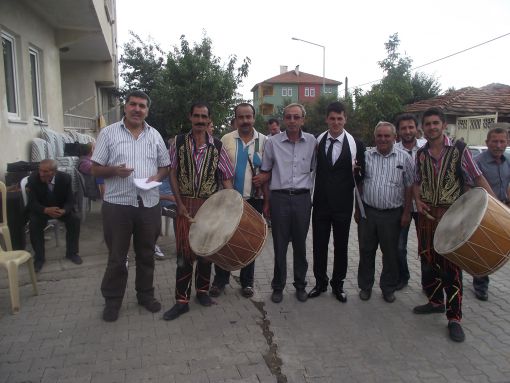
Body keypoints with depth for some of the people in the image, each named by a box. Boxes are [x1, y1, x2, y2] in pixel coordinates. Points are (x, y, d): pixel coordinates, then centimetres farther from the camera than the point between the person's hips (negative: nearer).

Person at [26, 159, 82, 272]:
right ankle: (39, 257, -12)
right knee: (34, 223, -29)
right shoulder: (33, 179, -22)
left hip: (61, 208, 1)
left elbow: (70, 201, -14)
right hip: (40, 209, -1)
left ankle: (72, 252, -4)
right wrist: (46, 210, -44)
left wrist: (63, 211, -38)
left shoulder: (65, 178, -18)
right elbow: (32, 203, -22)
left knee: (75, 219, -23)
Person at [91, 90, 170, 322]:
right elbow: (96, 169, 0)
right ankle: (112, 300, 23)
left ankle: (145, 294, 31)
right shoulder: (109, 133, 0)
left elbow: (165, 166, 14)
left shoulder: (155, 135, 8)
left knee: (146, 254, 14)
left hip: (149, 204, 3)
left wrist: (157, 176, -7)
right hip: (117, 204, -2)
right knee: (116, 257, 7)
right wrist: (114, 170, -20)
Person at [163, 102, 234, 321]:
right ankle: (182, 300, 9)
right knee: (184, 252, 1)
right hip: (186, 205, 0)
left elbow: (226, 177, 0)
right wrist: (179, 203, -7)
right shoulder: (179, 142, 0)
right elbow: (173, 173, 1)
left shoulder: (217, 146, -1)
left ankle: (202, 290, 31)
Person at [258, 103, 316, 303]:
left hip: (302, 198, 1)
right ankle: (278, 286, 22)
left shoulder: (312, 141, 3)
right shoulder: (273, 142, 0)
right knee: (279, 245, 7)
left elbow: (315, 169, 11)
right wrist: (266, 201, 2)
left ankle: (300, 285, 28)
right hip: (279, 198, -1)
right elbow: (266, 172, 6)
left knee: (300, 244, 11)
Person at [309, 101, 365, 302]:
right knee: (319, 245, 11)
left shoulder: (356, 144, -5)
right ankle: (320, 283, 29)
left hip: (343, 204, -1)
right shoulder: (316, 141, -1)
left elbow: (361, 176, -1)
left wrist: (357, 171, -21)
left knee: (341, 246, 12)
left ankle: (338, 284, 30)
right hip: (321, 202, 1)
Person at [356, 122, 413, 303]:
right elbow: (359, 185, 9)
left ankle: (388, 288, 26)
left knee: (391, 253, 9)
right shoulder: (366, 156, 4)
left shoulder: (404, 158, 0)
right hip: (367, 212, 1)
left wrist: (406, 213, -3)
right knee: (366, 251, 10)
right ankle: (365, 286, 25)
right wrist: (358, 209, 5)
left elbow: (409, 187, 1)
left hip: (392, 214, -1)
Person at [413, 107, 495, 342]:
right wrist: (417, 200, -1)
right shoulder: (421, 154, 7)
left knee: (451, 266, -1)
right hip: (427, 215, 5)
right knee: (429, 261, 14)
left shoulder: (459, 150, -5)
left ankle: (454, 318, 10)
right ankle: (435, 301, 34)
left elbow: (477, 177, -7)